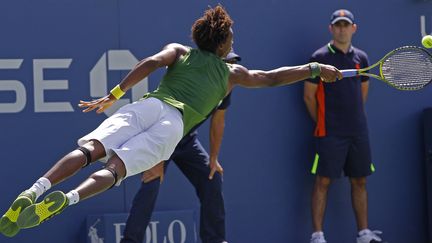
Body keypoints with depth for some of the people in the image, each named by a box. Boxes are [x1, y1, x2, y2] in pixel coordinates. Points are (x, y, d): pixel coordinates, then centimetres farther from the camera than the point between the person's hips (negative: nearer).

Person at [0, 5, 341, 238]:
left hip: (148, 106, 2)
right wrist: (316, 69, 44)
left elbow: (152, 62, 7)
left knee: (89, 149, -17)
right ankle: (66, 199, -49)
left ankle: (36, 189, -42)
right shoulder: (232, 73, 26)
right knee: (115, 168, -18)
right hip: (175, 125, -2)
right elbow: (272, 78, 33)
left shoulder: (179, 51, 26)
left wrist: (114, 94, 5)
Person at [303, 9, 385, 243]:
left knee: (359, 181, 8)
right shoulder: (320, 57, -5)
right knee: (323, 181, -5)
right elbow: (309, 95, -1)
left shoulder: (361, 58, 11)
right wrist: (323, 123, 4)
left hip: (358, 132, 5)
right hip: (330, 134, -5)